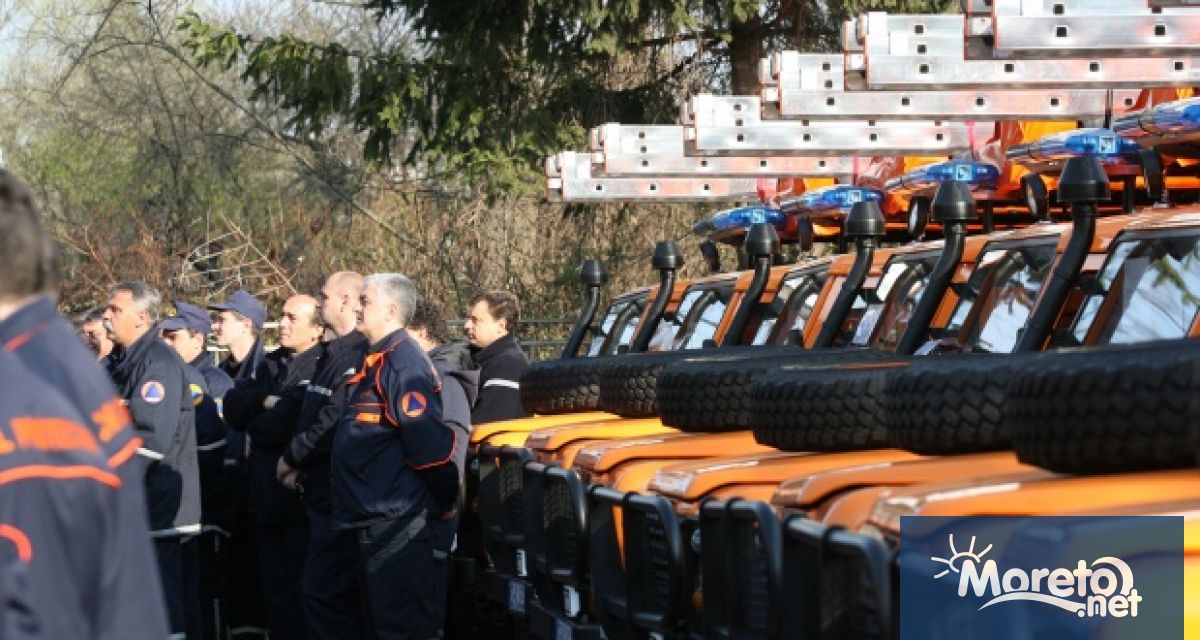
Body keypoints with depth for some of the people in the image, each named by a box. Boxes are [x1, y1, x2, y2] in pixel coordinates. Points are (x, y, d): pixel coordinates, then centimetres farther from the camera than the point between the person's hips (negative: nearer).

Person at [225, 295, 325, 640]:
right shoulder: (269, 365, 15)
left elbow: (302, 423, -23)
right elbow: (233, 407, 5)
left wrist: (258, 425, -9)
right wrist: (265, 400, -13)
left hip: (303, 499, -7)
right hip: (268, 499, 7)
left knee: (302, 591, -2)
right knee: (274, 588, 13)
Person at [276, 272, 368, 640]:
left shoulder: (356, 358, -17)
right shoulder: (336, 354, 15)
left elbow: (335, 425, -24)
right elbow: (311, 418, 20)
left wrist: (292, 457, -10)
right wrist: (298, 463, 5)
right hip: (324, 495, 10)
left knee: (322, 594, -10)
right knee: (342, 596, 14)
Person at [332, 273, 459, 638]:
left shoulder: (402, 362, -15)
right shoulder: (379, 361, 17)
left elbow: (430, 442, -22)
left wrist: (444, 502, -13)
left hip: (400, 524, -11)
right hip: (378, 520, 11)